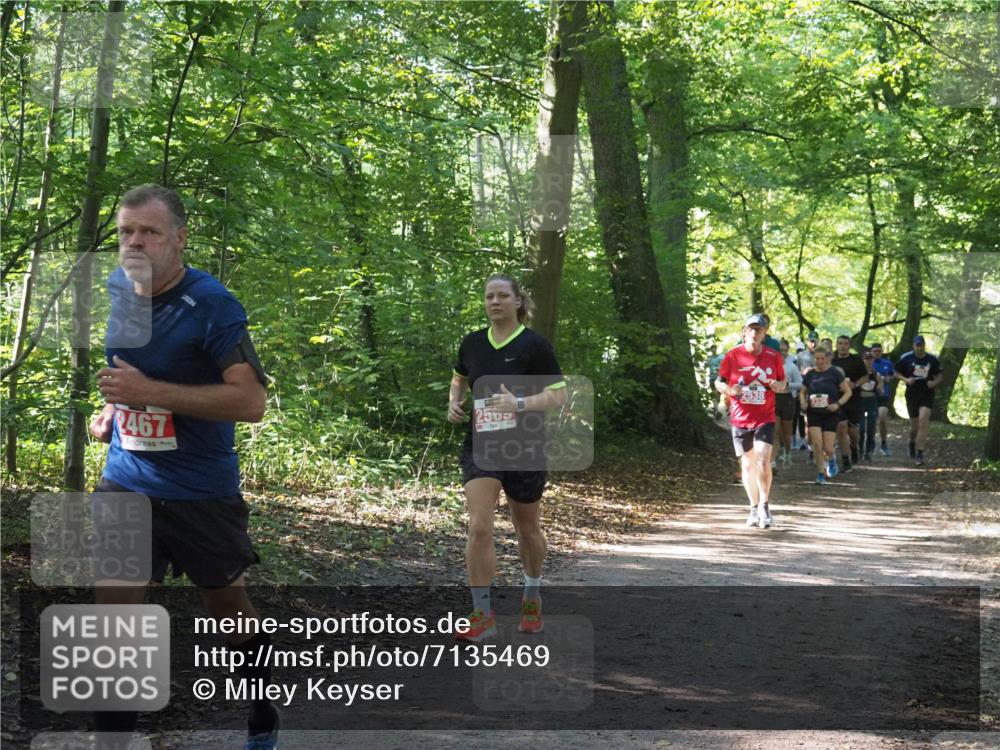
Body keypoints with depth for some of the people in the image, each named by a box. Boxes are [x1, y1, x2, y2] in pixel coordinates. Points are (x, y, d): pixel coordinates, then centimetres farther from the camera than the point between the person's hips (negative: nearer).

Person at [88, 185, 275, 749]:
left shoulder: (212, 306, -18)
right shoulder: (117, 289, 3)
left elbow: (252, 401, -26)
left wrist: (149, 392, -29)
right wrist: (113, 407, 7)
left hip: (203, 489, -4)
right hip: (126, 480, 4)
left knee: (228, 605, 13)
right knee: (116, 608, -7)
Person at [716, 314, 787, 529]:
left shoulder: (774, 357, 0)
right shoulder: (733, 355, -3)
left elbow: (783, 382, 12)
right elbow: (719, 382, 3)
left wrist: (779, 385, -12)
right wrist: (729, 390, -19)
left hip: (765, 418, -1)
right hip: (740, 419, 1)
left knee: (763, 463, -16)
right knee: (747, 465, 8)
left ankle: (764, 506, 0)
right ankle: (754, 508, 24)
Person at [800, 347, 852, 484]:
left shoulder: (835, 373, -3)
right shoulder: (810, 374, 5)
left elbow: (848, 392, -1)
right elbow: (802, 392, 17)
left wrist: (838, 403, -15)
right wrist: (803, 402, -3)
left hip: (830, 414, -2)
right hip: (813, 414, 2)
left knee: (828, 448, -4)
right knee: (817, 444, -12)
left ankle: (832, 459, 33)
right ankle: (821, 473, 1)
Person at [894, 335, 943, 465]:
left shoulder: (932, 359, 1)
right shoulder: (906, 358, -2)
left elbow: (939, 374, 13)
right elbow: (897, 372, 7)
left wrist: (935, 382, -7)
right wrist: (906, 380, -12)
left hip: (927, 394, 0)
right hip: (912, 395, 0)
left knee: (923, 420, -17)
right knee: (914, 426, 7)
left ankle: (919, 454, -15)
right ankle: (912, 442, 43)